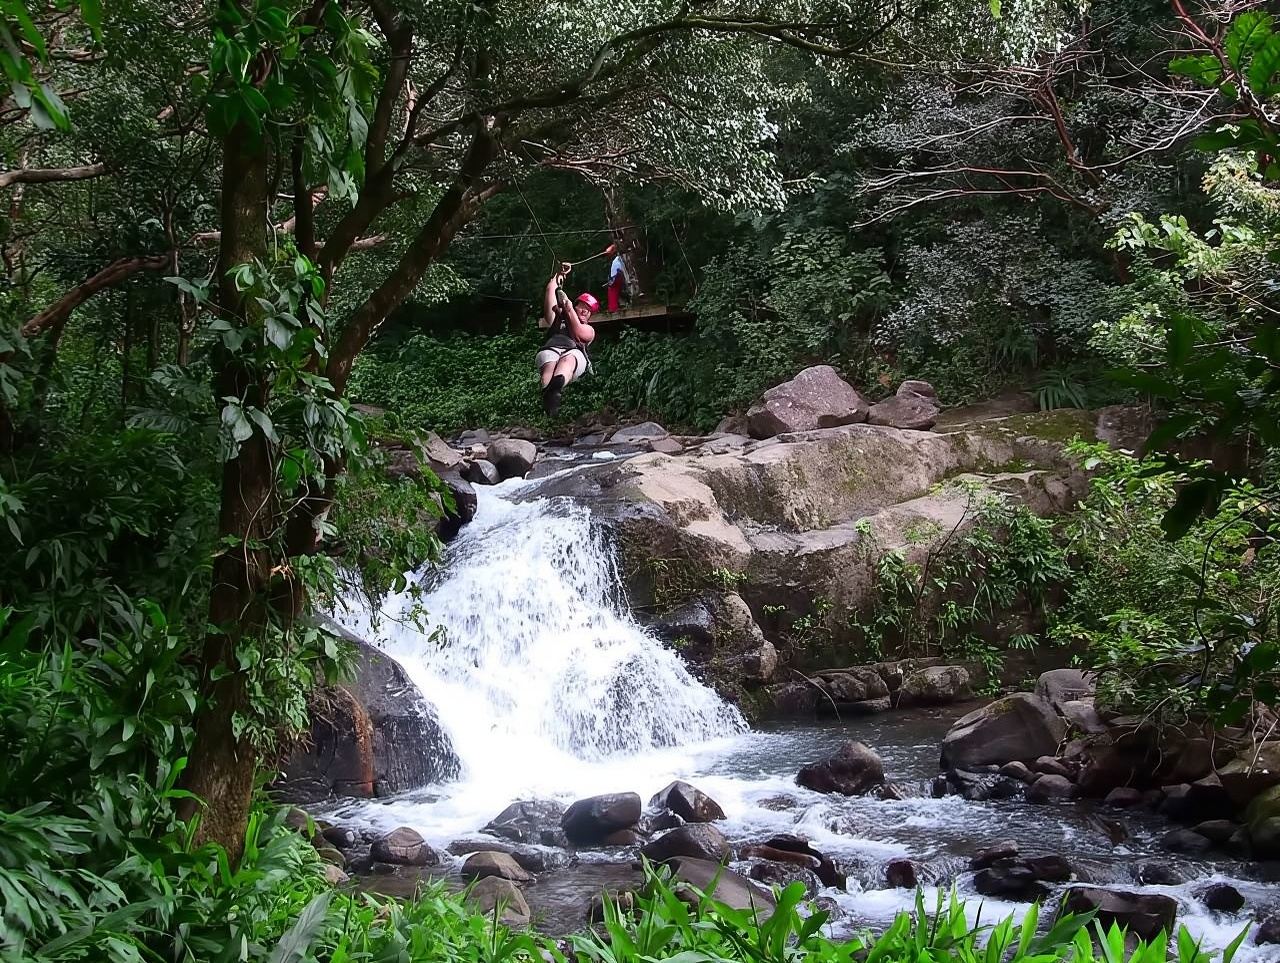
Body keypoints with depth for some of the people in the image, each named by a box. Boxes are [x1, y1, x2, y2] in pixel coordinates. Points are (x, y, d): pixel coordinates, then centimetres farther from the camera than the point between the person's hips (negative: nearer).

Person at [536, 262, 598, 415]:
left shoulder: (589, 330, 35)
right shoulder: (557, 318, 41)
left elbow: (577, 332, 11)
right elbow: (550, 291, 35)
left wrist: (569, 309, 14)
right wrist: (559, 274, 38)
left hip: (575, 352, -1)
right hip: (550, 349, 1)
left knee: (568, 360, -40)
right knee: (549, 365, -38)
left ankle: (556, 385, -76)